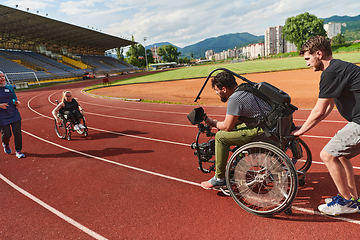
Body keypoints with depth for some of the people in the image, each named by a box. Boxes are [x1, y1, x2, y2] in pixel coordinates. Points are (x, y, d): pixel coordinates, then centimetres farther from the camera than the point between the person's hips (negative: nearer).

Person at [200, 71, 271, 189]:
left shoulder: (234, 99, -17)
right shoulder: (244, 89, 12)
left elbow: (227, 127, -10)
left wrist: (213, 123, 8)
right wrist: (219, 123, 20)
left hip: (263, 131, -10)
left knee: (221, 137, -6)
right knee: (236, 126, 24)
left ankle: (219, 179, 6)